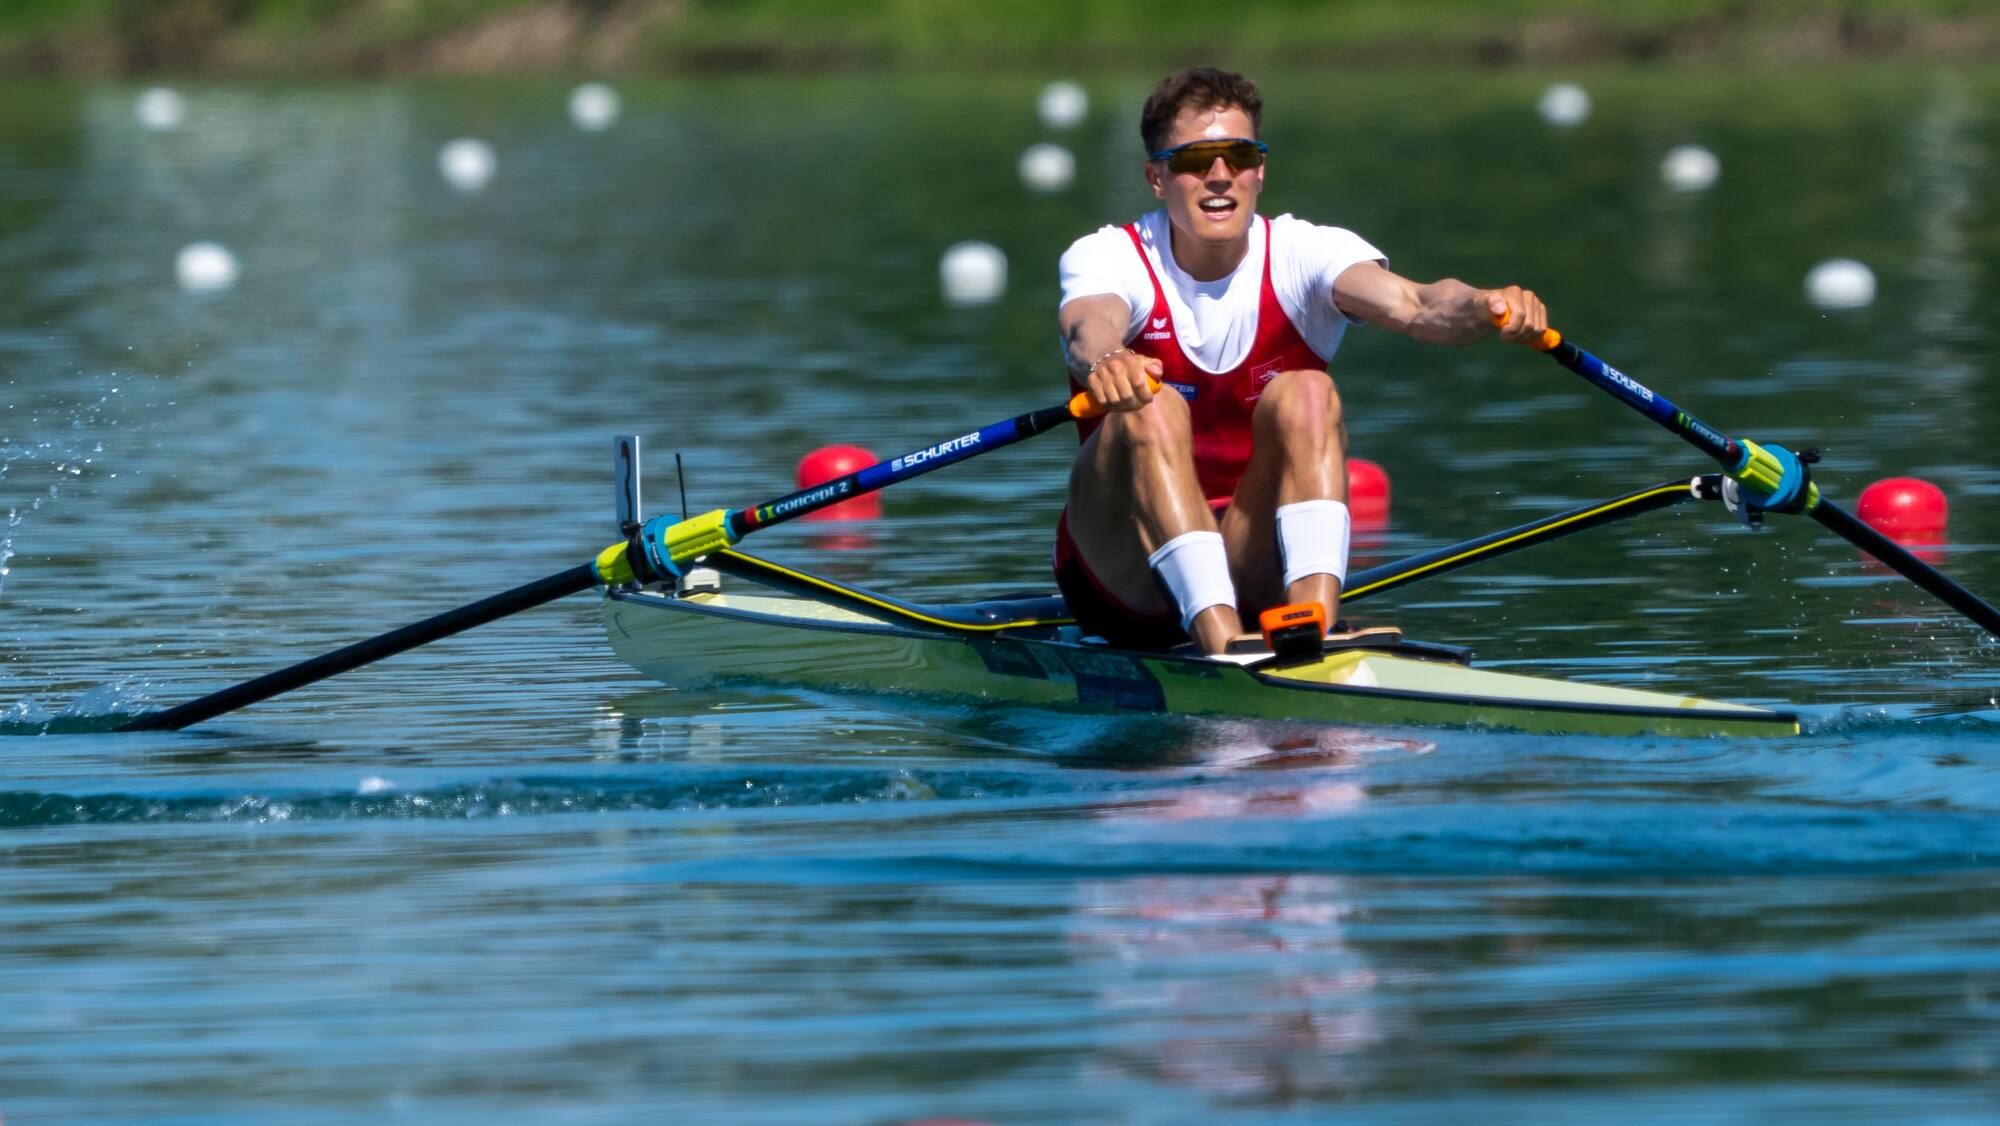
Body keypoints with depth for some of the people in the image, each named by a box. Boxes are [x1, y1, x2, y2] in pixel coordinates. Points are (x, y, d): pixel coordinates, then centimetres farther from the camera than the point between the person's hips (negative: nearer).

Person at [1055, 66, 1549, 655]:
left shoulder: (1304, 254, -5)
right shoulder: (1104, 257, -8)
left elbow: (1411, 304, -27)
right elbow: (1090, 325, -34)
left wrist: (1484, 307, -51)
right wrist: (1105, 361, -60)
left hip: (1264, 576, 1)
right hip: (1124, 579, -1)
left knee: (1304, 394, -23)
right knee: (1150, 405, -29)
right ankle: (1222, 643, -48)